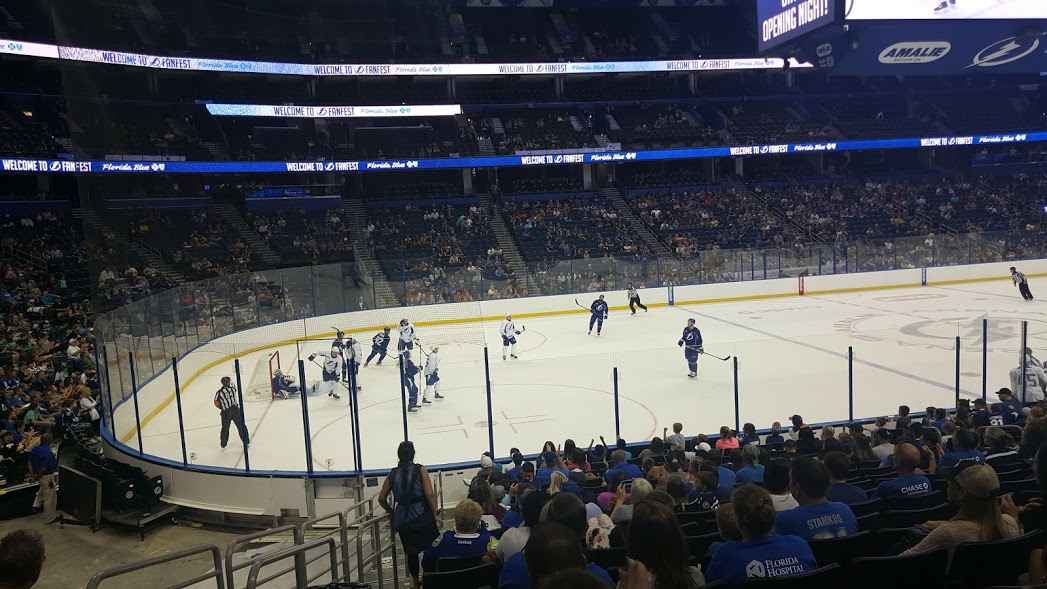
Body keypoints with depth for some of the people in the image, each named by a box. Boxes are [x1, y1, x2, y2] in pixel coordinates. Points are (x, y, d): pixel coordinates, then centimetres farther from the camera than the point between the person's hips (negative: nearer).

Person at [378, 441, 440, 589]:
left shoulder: (393, 474, 2)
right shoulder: (420, 470, -8)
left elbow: (381, 498, 5)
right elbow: (429, 494, -14)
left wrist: (392, 511, 20)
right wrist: (435, 513, -4)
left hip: (403, 519, 4)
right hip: (422, 516, -4)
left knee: (410, 551, 18)